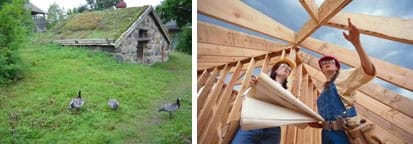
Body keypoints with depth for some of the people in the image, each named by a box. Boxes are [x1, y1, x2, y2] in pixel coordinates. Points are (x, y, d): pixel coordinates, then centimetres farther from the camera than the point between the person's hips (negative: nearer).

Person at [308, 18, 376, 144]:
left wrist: (356, 43, -28)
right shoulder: (324, 90, 21)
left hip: (344, 133, -7)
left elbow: (369, 72, -19)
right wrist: (319, 125, 9)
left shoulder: (343, 76, 2)